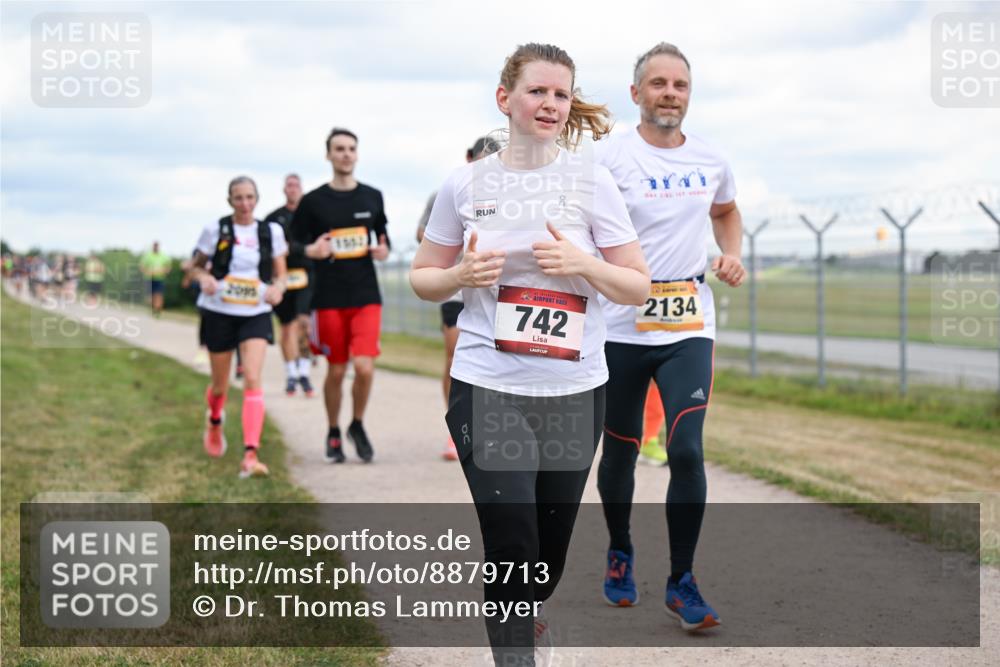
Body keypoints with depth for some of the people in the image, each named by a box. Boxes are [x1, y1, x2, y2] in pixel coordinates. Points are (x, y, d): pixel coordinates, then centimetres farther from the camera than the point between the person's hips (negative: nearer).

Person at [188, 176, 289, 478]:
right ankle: (214, 421, 49)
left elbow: (280, 274, 8)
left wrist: (278, 288, -14)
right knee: (220, 384, 12)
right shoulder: (215, 230, -2)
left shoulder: (271, 231, 2)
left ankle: (250, 455, -25)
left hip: (256, 314, 0)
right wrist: (204, 278, -16)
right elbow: (196, 266, 7)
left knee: (252, 379, -18)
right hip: (219, 313, 0)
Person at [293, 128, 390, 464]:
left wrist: (384, 249, -3)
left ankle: (357, 426, 14)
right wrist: (311, 251, -18)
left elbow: (383, 233, 20)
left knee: (364, 367, -12)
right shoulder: (313, 201, -1)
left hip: (366, 296, 1)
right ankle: (333, 434, 25)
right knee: (336, 370, 4)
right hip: (328, 298, -1)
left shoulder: (372, 197, 7)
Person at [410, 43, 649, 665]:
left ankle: (527, 612, 46)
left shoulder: (591, 180, -1)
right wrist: (462, 275, -11)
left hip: (575, 389, 1)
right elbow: (423, 277, 11)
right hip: (487, 388, -1)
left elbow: (638, 287, 1)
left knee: (551, 544, 14)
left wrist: (581, 263, -17)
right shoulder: (466, 184, 1)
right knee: (511, 546, -10)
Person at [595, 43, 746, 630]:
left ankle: (682, 582, 3)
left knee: (687, 451, -10)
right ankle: (621, 551, 37)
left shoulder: (710, 161, 7)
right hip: (621, 326, -2)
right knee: (621, 451, 11)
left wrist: (732, 253, 8)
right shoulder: (610, 157, -7)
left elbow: (726, 211, 27)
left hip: (689, 326, 2)